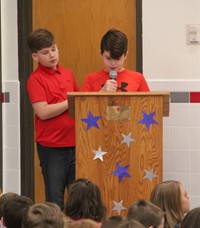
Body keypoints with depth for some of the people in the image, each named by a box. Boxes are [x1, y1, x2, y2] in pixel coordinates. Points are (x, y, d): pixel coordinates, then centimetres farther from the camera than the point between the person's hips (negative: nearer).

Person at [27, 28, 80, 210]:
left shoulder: (67, 74, 11)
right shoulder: (35, 79, -7)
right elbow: (43, 112, -17)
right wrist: (70, 102, -15)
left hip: (75, 144, 6)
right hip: (52, 147, -6)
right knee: (55, 199, 2)